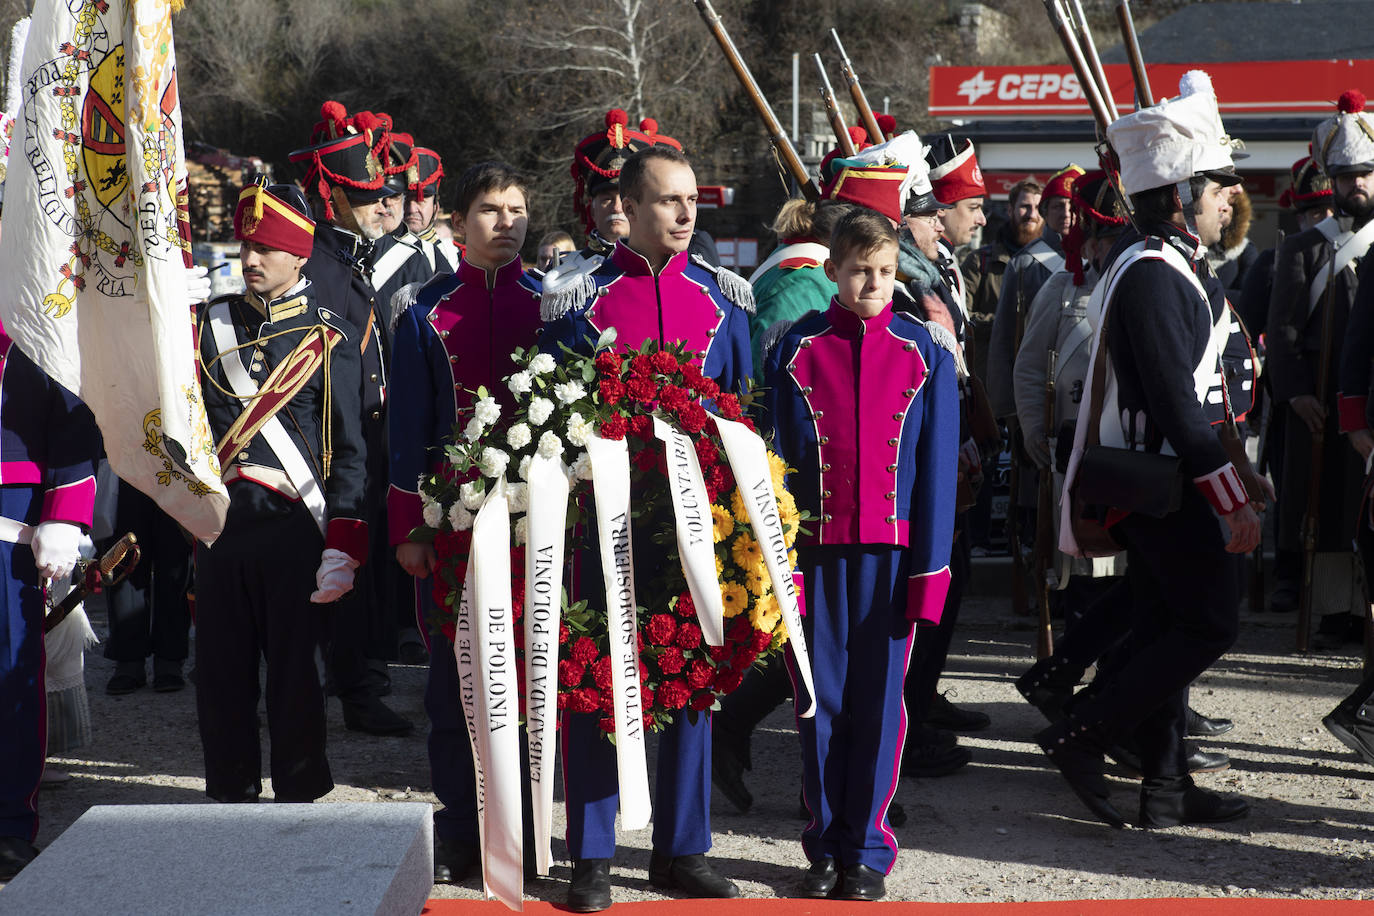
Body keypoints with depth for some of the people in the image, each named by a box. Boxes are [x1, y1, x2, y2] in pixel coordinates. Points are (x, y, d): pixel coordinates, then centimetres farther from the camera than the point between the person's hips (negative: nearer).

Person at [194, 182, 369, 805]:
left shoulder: (329, 338, 0)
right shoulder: (209, 324, 10)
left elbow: (349, 450, -3)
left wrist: (342, 549, -11)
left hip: (293, 527, -3)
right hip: (219, 523, 3)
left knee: (294, 671, 4)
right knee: (221, 672, 8)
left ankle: (299, 800, 18)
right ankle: (231, 796, 22)